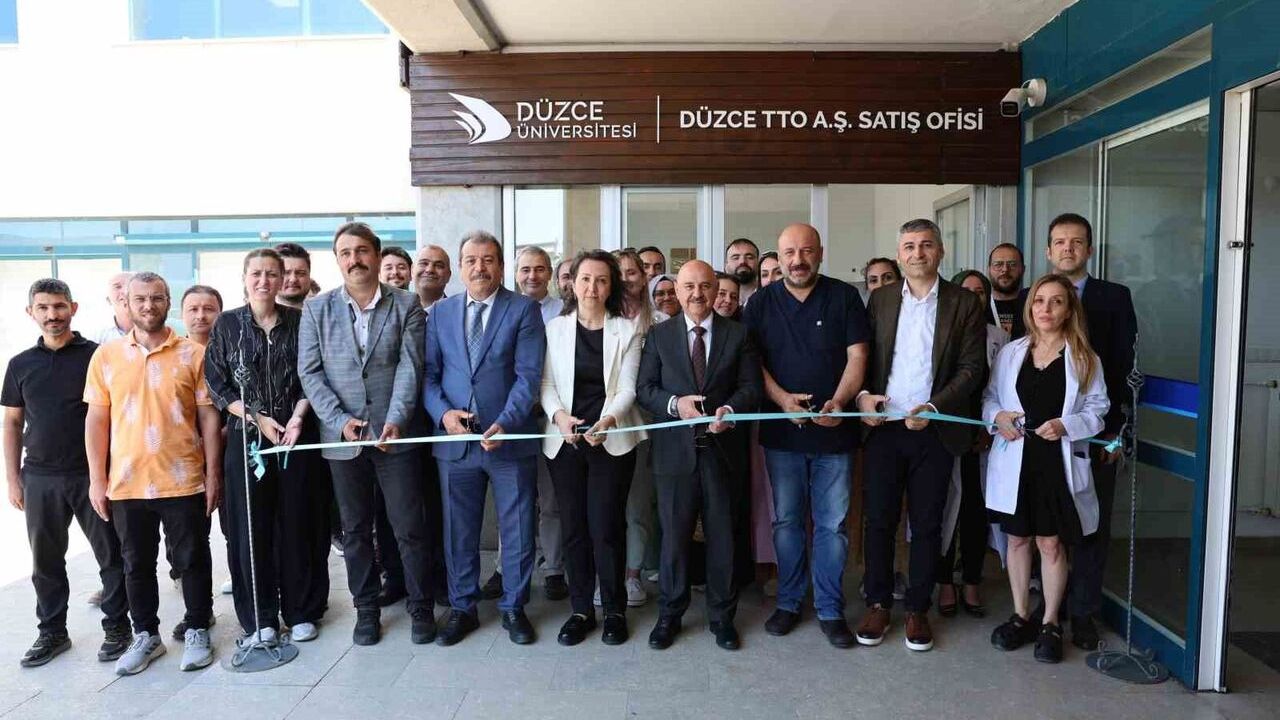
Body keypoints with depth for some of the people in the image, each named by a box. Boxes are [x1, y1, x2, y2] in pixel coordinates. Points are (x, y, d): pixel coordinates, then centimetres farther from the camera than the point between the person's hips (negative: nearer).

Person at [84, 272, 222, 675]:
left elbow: (209, 417, -1)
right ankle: (146, 635, 30)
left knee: (192, 561, 8)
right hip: (125, 485, 2)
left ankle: (197, 631, 23)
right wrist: (97, 479, 2)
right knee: (137, 565, 14)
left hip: (183, 482, -2)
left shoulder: (193, 355, -1)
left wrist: (213, 473, -4)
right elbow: (96, 421, 6)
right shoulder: (106, 356, 4)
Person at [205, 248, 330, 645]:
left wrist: (297, 417, -12)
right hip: (245, 436, 0)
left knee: (298, 524, 4)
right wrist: (257, 418, -9)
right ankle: (260, 617, 17)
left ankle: (302, 612, 17)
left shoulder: (298, 321, 4)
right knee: (250, 528, 4)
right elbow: (216, 385, 1)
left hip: (295, 434, 0)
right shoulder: (227, 324, 4)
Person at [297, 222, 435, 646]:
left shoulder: (406, 305, 1)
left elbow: (409, 367, -7)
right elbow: (309, 372, 1)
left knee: (410, 527, 3)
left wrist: (396, 420, -19)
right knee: (355, 530, 12)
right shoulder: (316, 309, 5)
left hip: (395, 434, -2)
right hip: (342, 436, 2)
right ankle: (366, 610, 26)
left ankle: (420, 608, 19)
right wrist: (340, 421, -11)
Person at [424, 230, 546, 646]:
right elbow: (428, 373, 7)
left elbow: (528, 375, -9)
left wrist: (505, 424, -21)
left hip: (510, 438, -2)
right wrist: (443, 412, -12)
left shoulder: (524, 310, -1)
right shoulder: (440, 313, 9)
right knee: (458, 531, 13)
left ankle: (514, 608, 26)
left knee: (517, 530, 8)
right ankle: (462, 608, 30)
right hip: (455, 439, 3)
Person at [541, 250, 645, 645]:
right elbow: (546, 383, 3)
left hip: (612, 442, -2)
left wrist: (608, 419, -21)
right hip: (565, 441, 2)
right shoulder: (554, 328, 7)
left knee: (606, 526, -2)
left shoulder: (626, 330, 3)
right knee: (573, 527, 7)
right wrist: (559, 415, -16)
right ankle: (581, 609, 22)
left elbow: (627, 387, -4)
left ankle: (614, 610, 16)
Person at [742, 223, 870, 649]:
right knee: (787, 521, 11)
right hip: (782, 431, 1)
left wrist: (839, 401, -19)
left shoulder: (844, 297, 1)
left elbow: (857, 355, -3)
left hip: (833, 430, -1)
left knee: (832, 524, 5)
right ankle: (788, 602, 25)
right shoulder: (762, 303, 4)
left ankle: (830, 610, 19)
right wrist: (782, 399, -14)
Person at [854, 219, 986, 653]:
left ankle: (918, 608, 23)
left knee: (926, 524, 8)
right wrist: (862, 395, -11)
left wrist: (934, 408, -15)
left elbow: (972, 367, -3)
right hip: (883, 426, 1)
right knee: (879, 519, 7)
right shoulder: (881, 299, 8)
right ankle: (878, 604, 21)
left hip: (934, 430, -1)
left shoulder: (964, 304, 2)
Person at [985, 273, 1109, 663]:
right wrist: (997, 416, -9)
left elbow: (1097, 409, 0)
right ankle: (1020, 616, 26)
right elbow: (989, 397, 12)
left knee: (1051, 543, 3)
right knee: (1018, 539, 11)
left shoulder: (1084, 359, 1)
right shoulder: (1011, 352, 7)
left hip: (1058, 462, -2)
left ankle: (1050, 624, 18)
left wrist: (1066, 425, -16)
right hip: (1015, 460, 2)